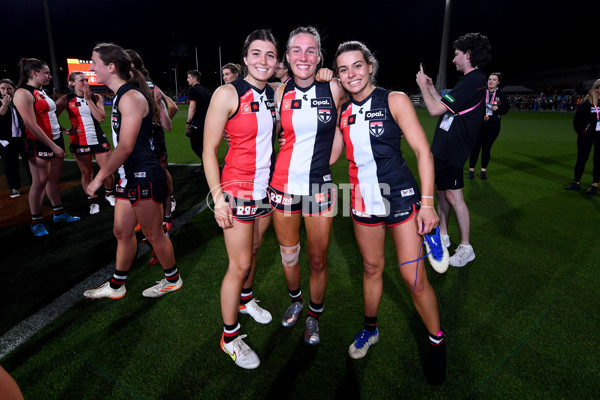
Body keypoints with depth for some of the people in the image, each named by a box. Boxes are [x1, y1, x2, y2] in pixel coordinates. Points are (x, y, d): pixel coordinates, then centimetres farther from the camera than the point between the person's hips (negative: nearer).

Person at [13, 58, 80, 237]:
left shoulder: (41, 91, 14)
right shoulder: (23, 93, -12)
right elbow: (31, 125, -18)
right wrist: (53, 146, -18)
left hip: (56, 140, 8)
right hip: (39, 143, -8)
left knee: (54, 178, 13)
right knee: (40, 182, -2)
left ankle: (59, 212, 24)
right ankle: (36, 222, 10)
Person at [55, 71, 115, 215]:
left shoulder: (96, 97, 3)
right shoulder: (66, 100, 0)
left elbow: (101, 118, -11)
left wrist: (88, 99, -11)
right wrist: (65, 130, -7)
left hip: (98, 139, 1)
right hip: (79, 142, -1)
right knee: (86, 173, 5)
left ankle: (109, 194, 27)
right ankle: (92, 202, 20)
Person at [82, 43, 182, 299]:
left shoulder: (130, 97, -17)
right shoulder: (121, 96, 14)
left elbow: (125, 147, -23)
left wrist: (99, 178, -16)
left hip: (144, 177, -10)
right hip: (129, 177, 10)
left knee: (153, 234, 4)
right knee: (122, 232, 17)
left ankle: (172, 280, 25)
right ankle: (116, 286, 33)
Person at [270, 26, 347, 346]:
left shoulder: (334, 89, -4)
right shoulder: (280, 92, 1)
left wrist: (325, 160, 7)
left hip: (319, 186, -1)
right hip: (283, 184, 2)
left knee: (318, 260, 6)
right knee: (288, 253, 15)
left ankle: (314, 316, 31)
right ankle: (295, 301, 43)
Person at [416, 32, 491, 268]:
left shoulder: (471, 82, -18)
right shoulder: (474, 81, 16)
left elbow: (435, 110, -21)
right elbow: (445, 106, 22)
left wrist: (423, 85, -7)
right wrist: (431, 87, 21)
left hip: (451, 150, -11)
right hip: (443, 147, 11)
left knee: (453, 194, -6)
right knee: (440, 190, 16)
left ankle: (466, 248, 6)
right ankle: (443, 235, 29)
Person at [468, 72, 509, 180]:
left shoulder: (501, 95, 7)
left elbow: (505, 110, 8)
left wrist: (498, 108, -10)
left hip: (493, 127, 1)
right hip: (478, 125, -1)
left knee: (487, 148, 6)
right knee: (475, 147, -2)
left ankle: (483, 171, 16)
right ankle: (471, 170, 10)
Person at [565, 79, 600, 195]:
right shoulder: (587, 102, -9)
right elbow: (577, 119, -7)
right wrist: (581, 132, -6)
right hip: (587, 136, -3)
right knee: (581, 159, 4)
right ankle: (576, 183, 14)